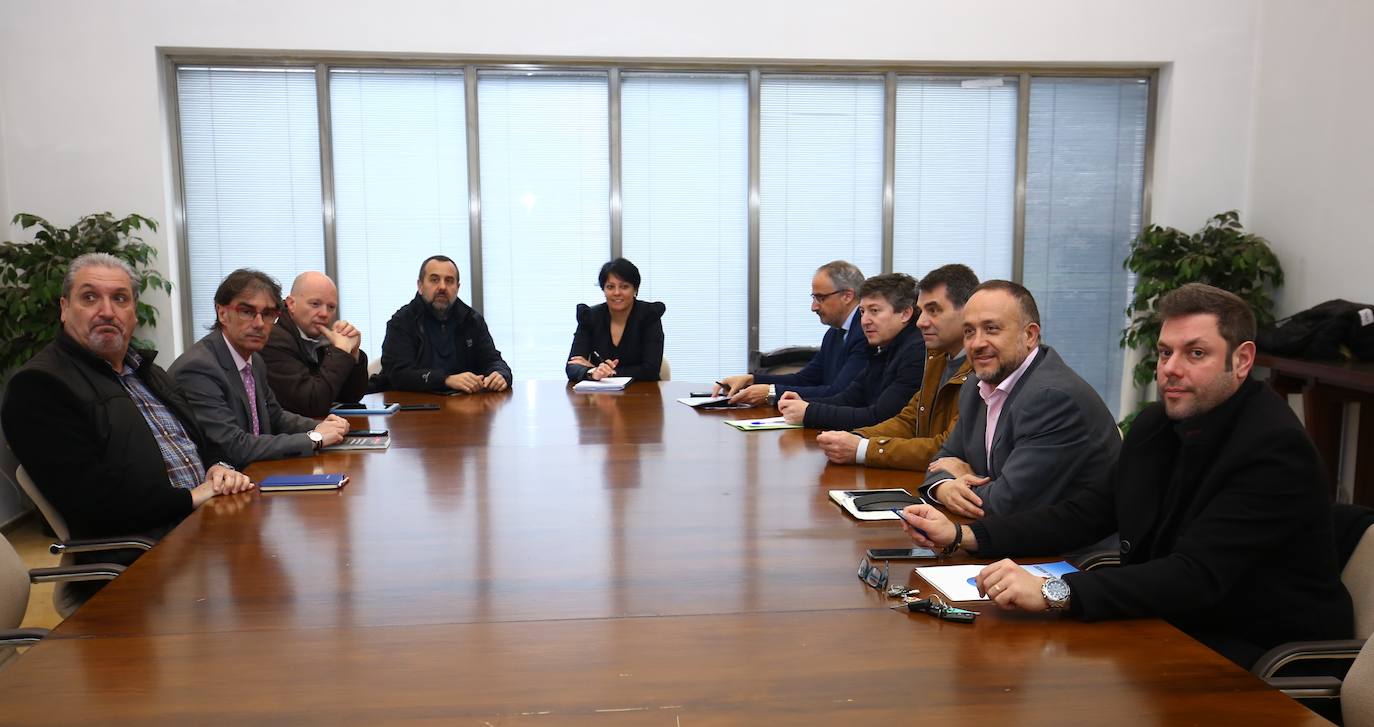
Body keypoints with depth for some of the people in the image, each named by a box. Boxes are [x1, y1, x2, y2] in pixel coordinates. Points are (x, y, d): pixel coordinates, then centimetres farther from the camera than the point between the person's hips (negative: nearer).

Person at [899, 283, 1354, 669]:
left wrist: (1054, 592, -40)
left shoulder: (1276, 448, -21)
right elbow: (1086, 514, 7)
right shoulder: (1156, 424, 4)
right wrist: (963, 536, -6)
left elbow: (1196, 577, -29)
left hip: (1257, 656, -6)